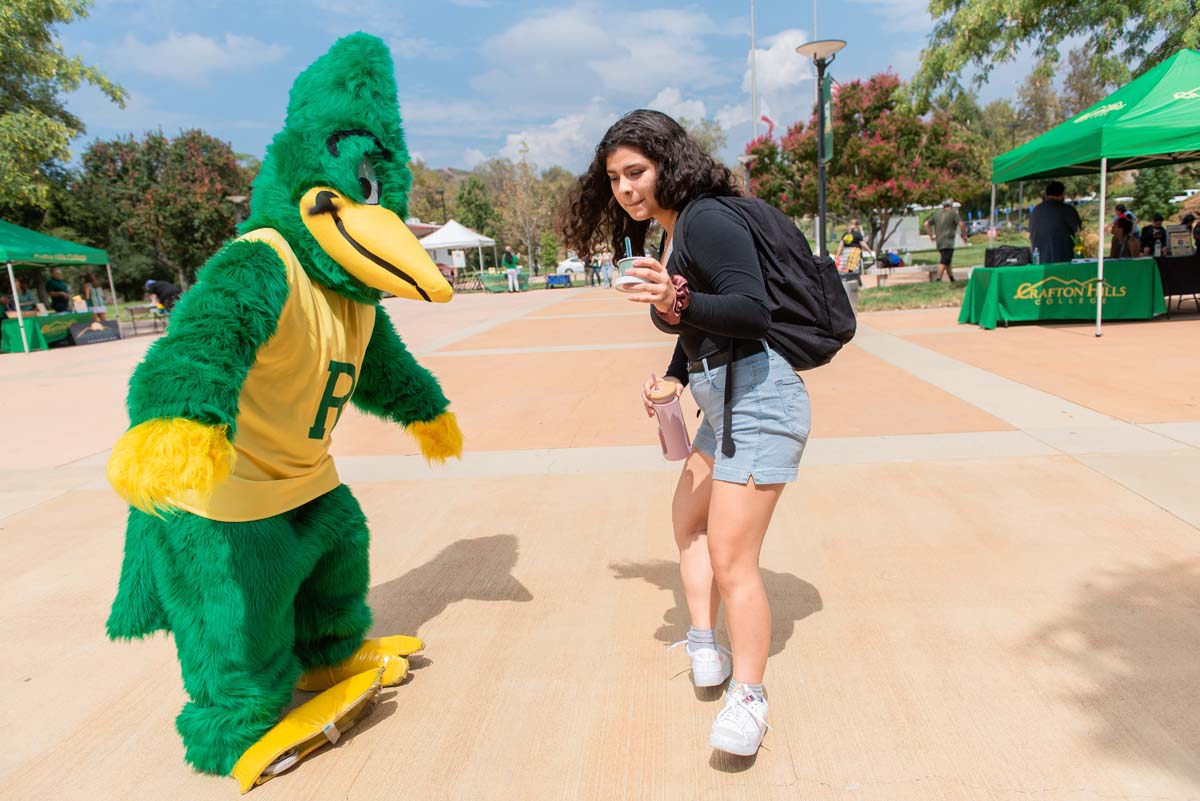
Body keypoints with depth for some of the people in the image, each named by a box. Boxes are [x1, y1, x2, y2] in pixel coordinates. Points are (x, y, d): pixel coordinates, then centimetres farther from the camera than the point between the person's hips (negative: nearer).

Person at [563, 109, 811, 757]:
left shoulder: (706, 219, -15)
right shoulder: (665, 236, 15)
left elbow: (754, 312, -25)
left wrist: (677, 302, -39)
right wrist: (671, 378, 7)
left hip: (758, 398, -11)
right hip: (722, 402, 11)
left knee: (730, 557, -9)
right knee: (687, 520, 21)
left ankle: (747, 696, 7)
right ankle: (705, 647, 28)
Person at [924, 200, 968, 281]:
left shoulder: (937, 214, 15)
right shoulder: (953, 213, -2)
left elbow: (926, 224, 13)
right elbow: (961, 224, -12)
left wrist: (931, 235, 17)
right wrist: (964, 236, -2)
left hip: (938, 242, 7)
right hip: (948, 242, -7)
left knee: (947, 262, 16)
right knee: (944, 262, -12)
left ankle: (952, 280, 22)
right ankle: (938, 279, -20)